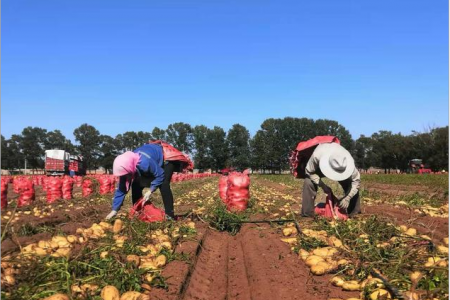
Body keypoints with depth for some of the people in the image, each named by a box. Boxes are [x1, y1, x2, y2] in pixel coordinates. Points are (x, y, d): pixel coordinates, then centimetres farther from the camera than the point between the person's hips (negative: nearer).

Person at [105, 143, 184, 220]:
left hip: (165, 159, -7)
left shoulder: (145, 162, -46)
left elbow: (160, 175, -31)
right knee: (136, 186, -3)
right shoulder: (126, 166, -23)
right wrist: (115, 210, -14)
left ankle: (170, 215, -17)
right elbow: (121, 189, -15)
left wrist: (150, 191, -31)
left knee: (163, 185, -26)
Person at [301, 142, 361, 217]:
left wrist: (347, 198, -36)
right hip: (318, 167, -1)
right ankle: (307, 214, -18)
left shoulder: (348, 162, -39)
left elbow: (356, 180, -28)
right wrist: (322, 185, -37)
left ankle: (354, 212, 1)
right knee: (309, 183, -26)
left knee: (352, 183, -16)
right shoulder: (317, 155, -45)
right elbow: (309, 171, -27)